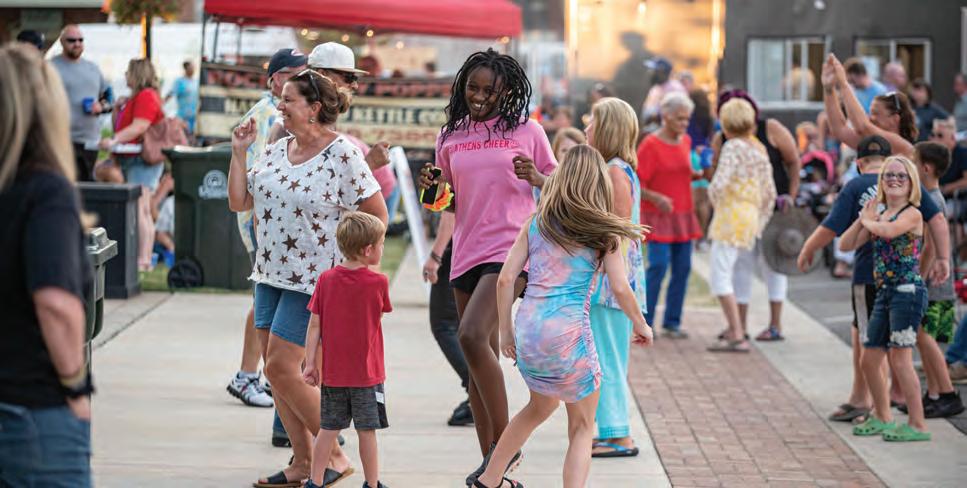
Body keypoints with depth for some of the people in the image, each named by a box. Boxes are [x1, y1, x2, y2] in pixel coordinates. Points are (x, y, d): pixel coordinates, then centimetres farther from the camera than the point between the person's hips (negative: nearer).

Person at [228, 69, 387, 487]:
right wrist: (239, 153, 4)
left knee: (282, 367, -11)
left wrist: (348, 256, -7)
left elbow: (377, 215, -8)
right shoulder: (276, 151, 9)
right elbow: (239, 202, 10)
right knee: (275, 370, 7)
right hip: (271, 273, 8)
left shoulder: (342, 154, -12)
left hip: (314, 279, -8)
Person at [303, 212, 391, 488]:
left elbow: (314, 325, -3)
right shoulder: (378, 283, -12)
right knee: (367, 431, 5)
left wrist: (310, 364, 1)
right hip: (367, 372, -3)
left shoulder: (326, 280, -4)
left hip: (332, 372, 3)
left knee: (328, 429, 10)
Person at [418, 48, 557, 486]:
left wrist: (536, 178, -13)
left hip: (512, 248, -5)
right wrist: (433, 188, -3)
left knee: (472, 336, -23)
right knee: (480, 356, 7)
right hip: (466, 253, 5)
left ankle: (504, 442, -13)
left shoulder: (526, 131, 1)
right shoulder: (450, 137, 11)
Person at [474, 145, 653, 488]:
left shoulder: (536, 223, 9)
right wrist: (641, 325, 11)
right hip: (569, 332, -5)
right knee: (582, 428, 10)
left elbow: (506, 279, 4)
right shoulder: (604, 233, 0)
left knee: (541, 406, 30)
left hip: (527, 330, 5)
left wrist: (506, 331, 14)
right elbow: (620, 289, -6)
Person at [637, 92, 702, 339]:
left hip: (683, 214, 7)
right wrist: (656, 198, -26)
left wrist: (697, 175, 9)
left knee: (682, 268, 4)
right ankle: (644, 323, -4)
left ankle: (672, 323, 11)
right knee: (658, 266, -12)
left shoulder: (686, 141, 11)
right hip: (658, 215, -7)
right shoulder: (650, 144, -10)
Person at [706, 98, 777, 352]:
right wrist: (761, 223, 23)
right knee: (723, 271, 21)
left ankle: (738, 337, -11)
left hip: (732, 215, -9)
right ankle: (734, 328, 25)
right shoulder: (759, 149, 14)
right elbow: (770, 193, 17)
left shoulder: (733, 147, -12)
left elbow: (719, 183, -22)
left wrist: (714, 198, -1)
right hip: (751, 215, 9)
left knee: (719, 277, -7)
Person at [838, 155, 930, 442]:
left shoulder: (912, 214, -8)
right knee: (869, 359, 12)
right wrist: (863, 219, 0)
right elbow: (846, 245, 13)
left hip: (908, 291, -8)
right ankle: (882, 418, 29)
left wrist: (869, 221, -8)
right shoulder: (879, 216, 15)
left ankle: (918, 425, -8)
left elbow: (888, 230, -28)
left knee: (899, 358, -13)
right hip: (884, 292, 8)